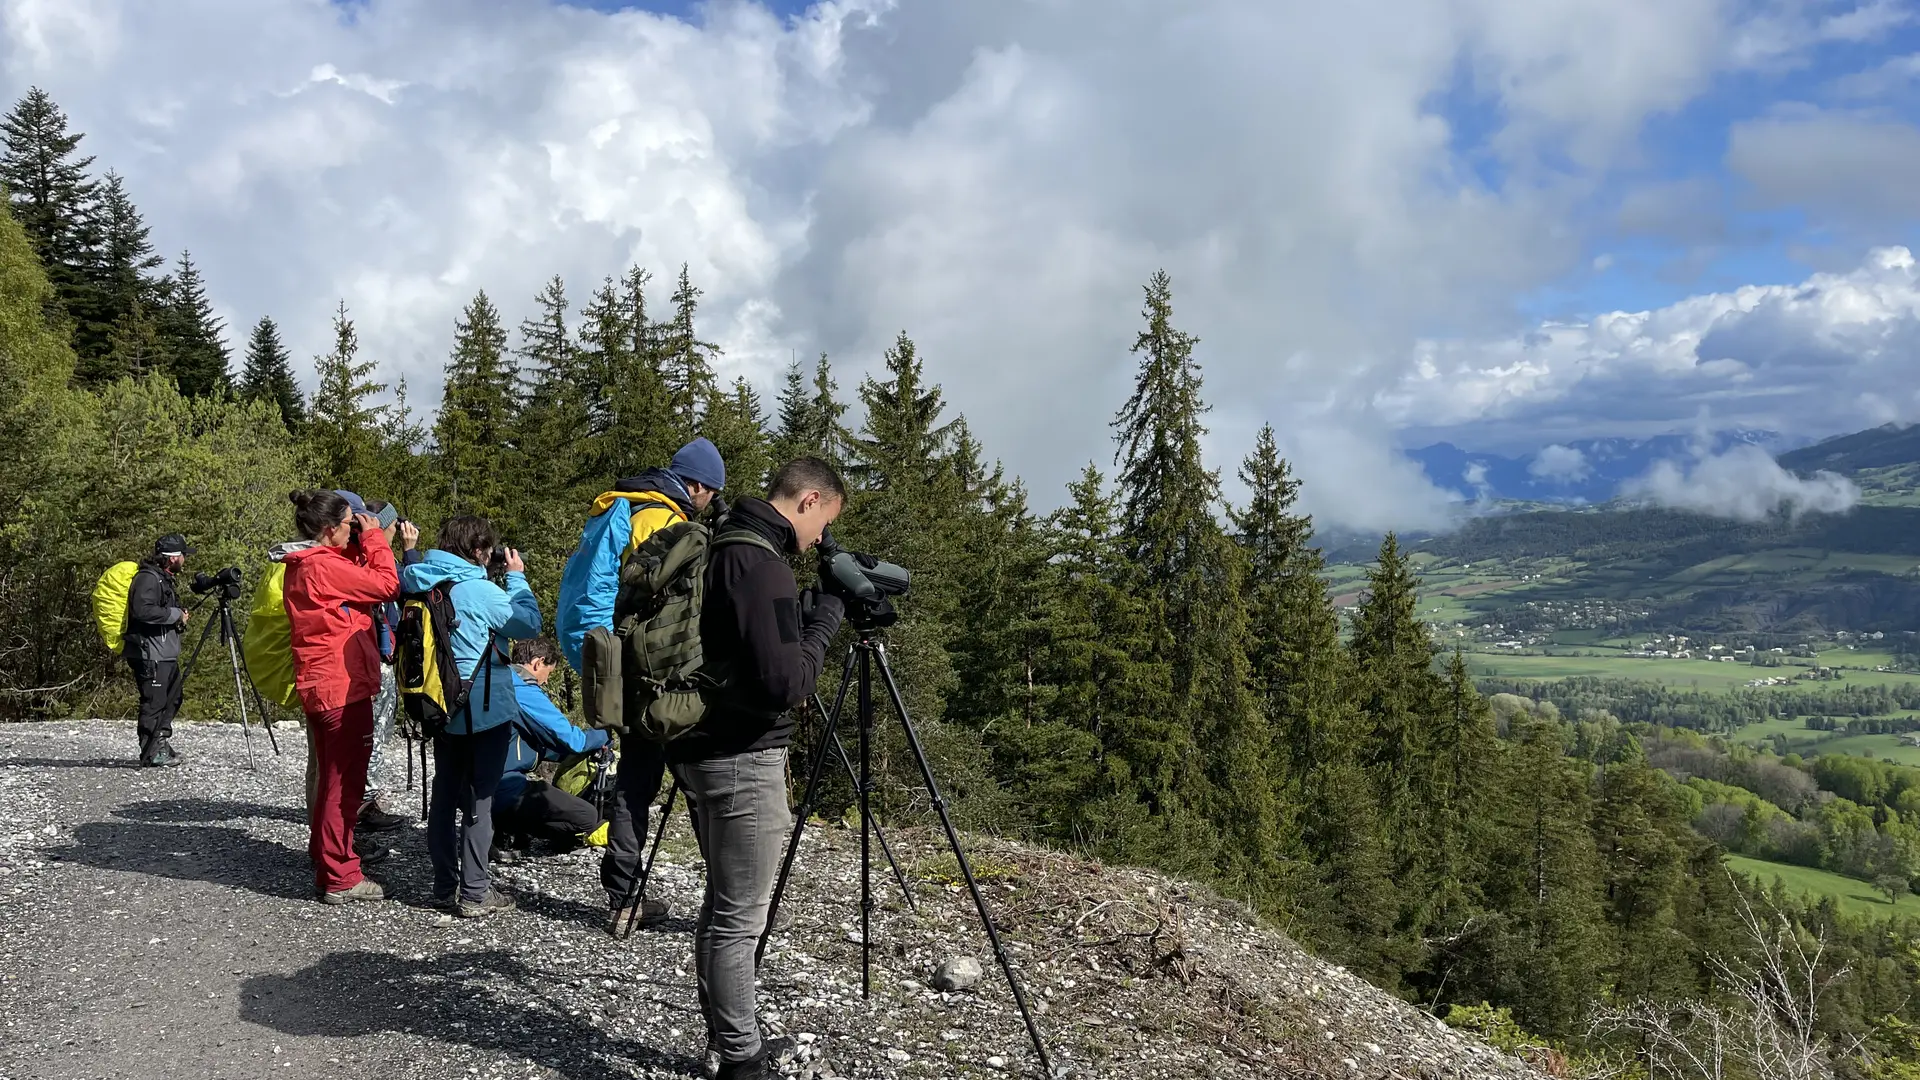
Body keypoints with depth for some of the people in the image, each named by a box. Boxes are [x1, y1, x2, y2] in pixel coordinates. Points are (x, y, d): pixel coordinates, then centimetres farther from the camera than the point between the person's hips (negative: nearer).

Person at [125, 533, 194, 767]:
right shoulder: (148, 578, -13)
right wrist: (175, 615, -17)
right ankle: (152, 753, -3)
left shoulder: (163, 578, 20)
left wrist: (179, 616, 11)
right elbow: (142, 610, -26)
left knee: (172, 699, 16)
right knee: (154, 701, -7)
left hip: (166, 654, 11)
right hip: (150, 653, -11)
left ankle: (162, 744, 25)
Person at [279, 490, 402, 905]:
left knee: (331, 779, 20)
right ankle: (340, 879, 2)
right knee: (344, 783, -3)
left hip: (320, 688, 10)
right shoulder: (323, 567, -18)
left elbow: (355, 576, 17)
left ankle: (324, 864, 31)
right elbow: (387, 584, -16)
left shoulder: (302, 565, 12)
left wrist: (362, 545, 7)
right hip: (344, 688, -10)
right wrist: (374, 538, -5)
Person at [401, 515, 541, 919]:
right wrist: (517, 578, 0)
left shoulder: (420, 585, 0)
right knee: (478, 798, 0)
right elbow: (529, 624, -11)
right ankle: (474, 893, 4)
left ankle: (445, 885, 23)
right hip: (484, 710, -7)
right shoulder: (479, 591, -19)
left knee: (444, 794, 15)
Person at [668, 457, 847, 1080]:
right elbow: (784, 684, -23)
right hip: (743, 760, -10)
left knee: (721, 907, 18)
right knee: (740, 919, -1)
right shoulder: (761, 564, -19)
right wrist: (823, 622, -10)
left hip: (703, 750, 10)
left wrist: (802, 619, 13)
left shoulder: (720, 550, 11)